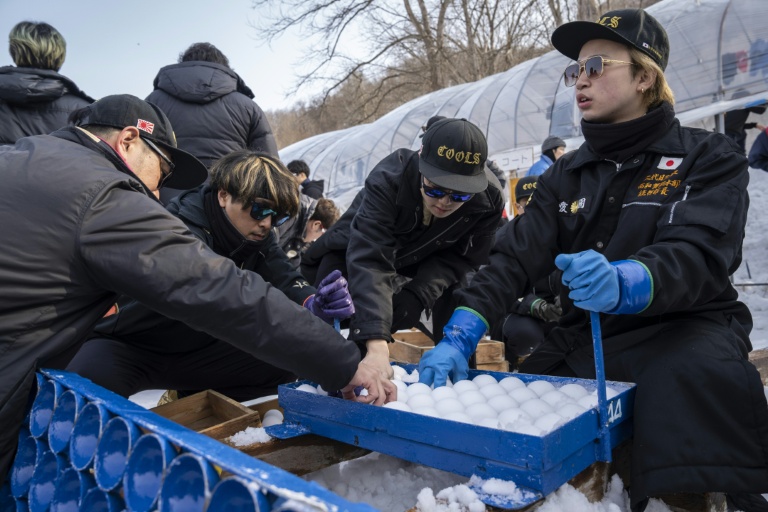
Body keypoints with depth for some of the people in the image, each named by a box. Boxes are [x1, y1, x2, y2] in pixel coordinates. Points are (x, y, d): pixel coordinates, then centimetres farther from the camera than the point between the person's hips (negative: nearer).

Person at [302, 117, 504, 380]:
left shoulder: (489, 199, -29)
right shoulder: (387, 178, -41)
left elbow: (460, 258, -20)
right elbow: (368, 261, -51)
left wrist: (417, 294, -40)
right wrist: (376, 345, -62)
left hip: (424, 258, 3)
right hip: (354, 252, -2)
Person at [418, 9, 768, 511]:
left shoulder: (709, 158, -2)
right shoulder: (567, 175, 9)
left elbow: (699, 256, -19)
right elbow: (516, 259, -3)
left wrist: (624, 283, -42)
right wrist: (459, 337, -19)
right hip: (584, 338, 5)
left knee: (695, 376, -36)